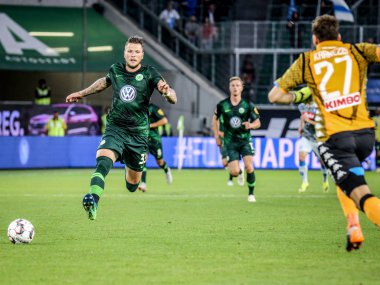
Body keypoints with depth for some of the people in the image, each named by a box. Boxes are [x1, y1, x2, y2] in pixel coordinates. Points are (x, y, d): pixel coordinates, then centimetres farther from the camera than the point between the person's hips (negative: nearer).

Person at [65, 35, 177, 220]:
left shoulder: (149, 73, -5)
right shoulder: (115, 70, 4)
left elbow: (173, 99, -14)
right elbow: (105, 82, 29)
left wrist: (166, 92, -37)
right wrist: (82, 93, 33)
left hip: (138, 133, -1)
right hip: (115, 129, 1)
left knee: (132, 185, 9)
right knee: (103, 159, -32)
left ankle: (130, 167, 46)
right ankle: (93, 200, -48)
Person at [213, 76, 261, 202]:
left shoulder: (248, 105, -4)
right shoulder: (222, 105, -2)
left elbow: (258, 122, 4)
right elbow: (215, 119, 15)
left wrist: (251, 125, -19)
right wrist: (217, 136, 9)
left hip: (245, 140, 0)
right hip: (230, 142, 0)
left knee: (249, 168, -17)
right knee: (235, 172, -10)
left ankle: (251, 194, 2)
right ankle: (239, 173, 30)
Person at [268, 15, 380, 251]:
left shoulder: (306, 61, 12)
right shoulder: (356, 52, 13)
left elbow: (274, 96, 13)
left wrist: (300, 97, 29)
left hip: (334, 136, -3)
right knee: (345, 177, 33)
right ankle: (353, 227, 16)